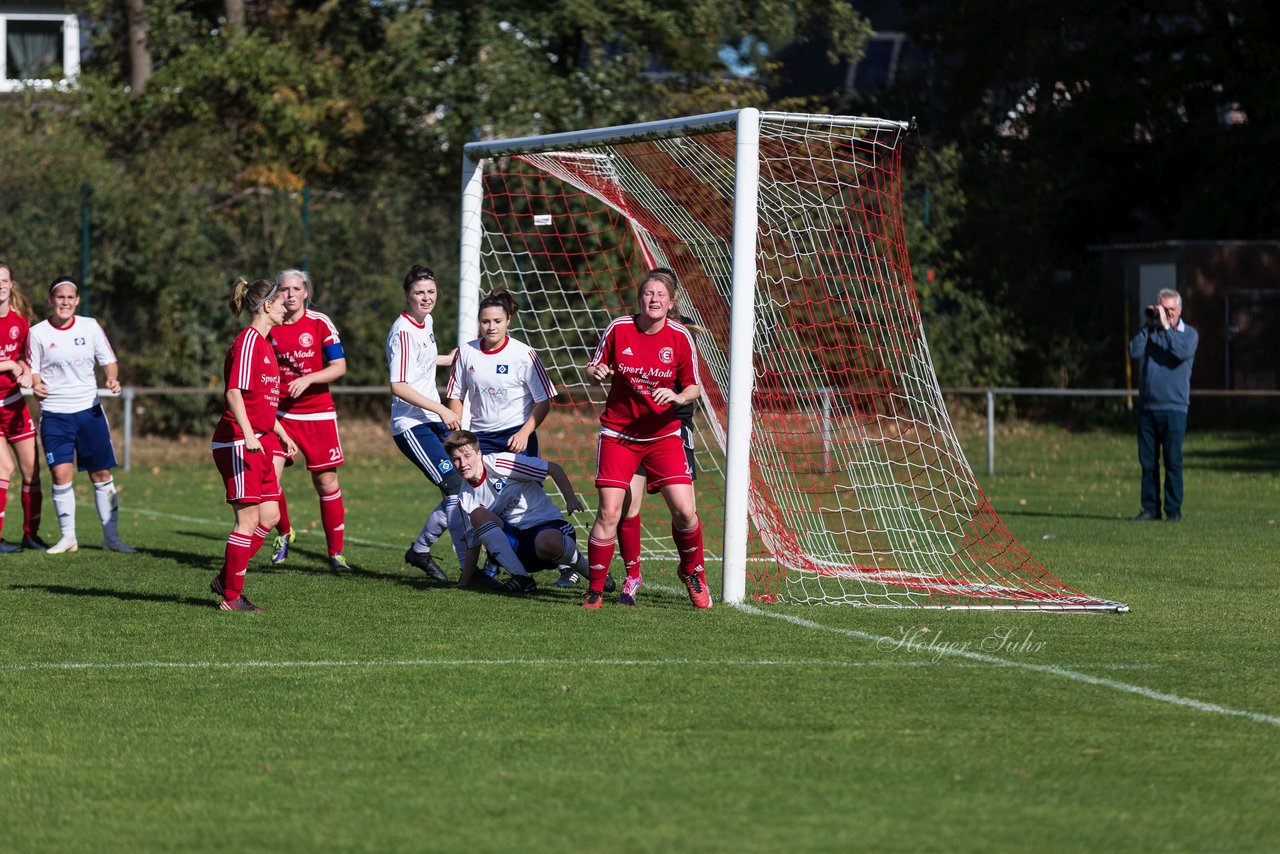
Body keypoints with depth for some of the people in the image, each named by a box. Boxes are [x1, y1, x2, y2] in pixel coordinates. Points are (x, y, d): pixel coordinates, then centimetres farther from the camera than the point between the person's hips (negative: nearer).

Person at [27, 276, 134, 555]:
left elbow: (108, 360, 10)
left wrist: (112, 379, -11)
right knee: (61, 474, -11)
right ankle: (67, 537, 2)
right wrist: (36, 386, -18)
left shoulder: (90, 327, 3)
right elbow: (32, 370, 4)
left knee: (101, 473, 3)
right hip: (54, 414, -2)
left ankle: (111, 536, 12)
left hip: (89, 409, 2)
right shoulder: (37, 333, -1)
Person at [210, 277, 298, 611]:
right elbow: (234, 393, -20)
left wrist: (282, 434, 30)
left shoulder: (263, 342, 18)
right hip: (238, 442, -10)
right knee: (249, 518, -7)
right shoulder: (248, 340, -12)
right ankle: (231, 596, 0)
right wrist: (247, 434, -29)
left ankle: (225, 580, 18)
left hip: (259, 442, 10)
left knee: (270, 515, 8)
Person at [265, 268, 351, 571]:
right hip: (279, 413, 2)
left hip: (318, 414, -2)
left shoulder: (320, 324, -4)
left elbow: (339, 367, -6)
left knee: (326, 483, 0)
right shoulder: (269, 327, 3)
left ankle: (335, 552, 11)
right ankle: (284, 532, 16)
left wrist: (307, 379, -20)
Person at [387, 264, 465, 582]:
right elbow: (398, 386, -23)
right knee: (455, 487, -17)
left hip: (434, 422, 9)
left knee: (463, 487, 7)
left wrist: (451, 359, 36)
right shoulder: (403, 332, -16)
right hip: (411, 425, -9)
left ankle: (420, 550, 23)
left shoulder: (426, 322, 12)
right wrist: (441, 409, -23)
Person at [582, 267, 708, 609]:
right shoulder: (618, 329, -6)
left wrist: (677, 397, -19)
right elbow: (593, 369, 6)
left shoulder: (680, 337, -5)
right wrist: (598, 373, -17)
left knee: (684, 510, -9)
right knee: (609, 512, -8)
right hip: (618, 434, -1)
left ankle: (692, 571, 19)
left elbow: (694, 387, 2)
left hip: (663, 435, 1)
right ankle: (595, 589, 5)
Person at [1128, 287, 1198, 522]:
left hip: (1173, 407, -3)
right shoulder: (1151, 332, 13)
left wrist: (1166, 327, -14)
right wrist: (1148, 325, -5)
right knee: (1147, 461, 3)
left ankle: (1173, 509, 0)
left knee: (1173, 460, -5)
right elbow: (1134, 352, -4)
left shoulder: (1189, 334, 6)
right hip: (1147, 405, 3)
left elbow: (1183, 352, -16)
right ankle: (1150, 509, 8)